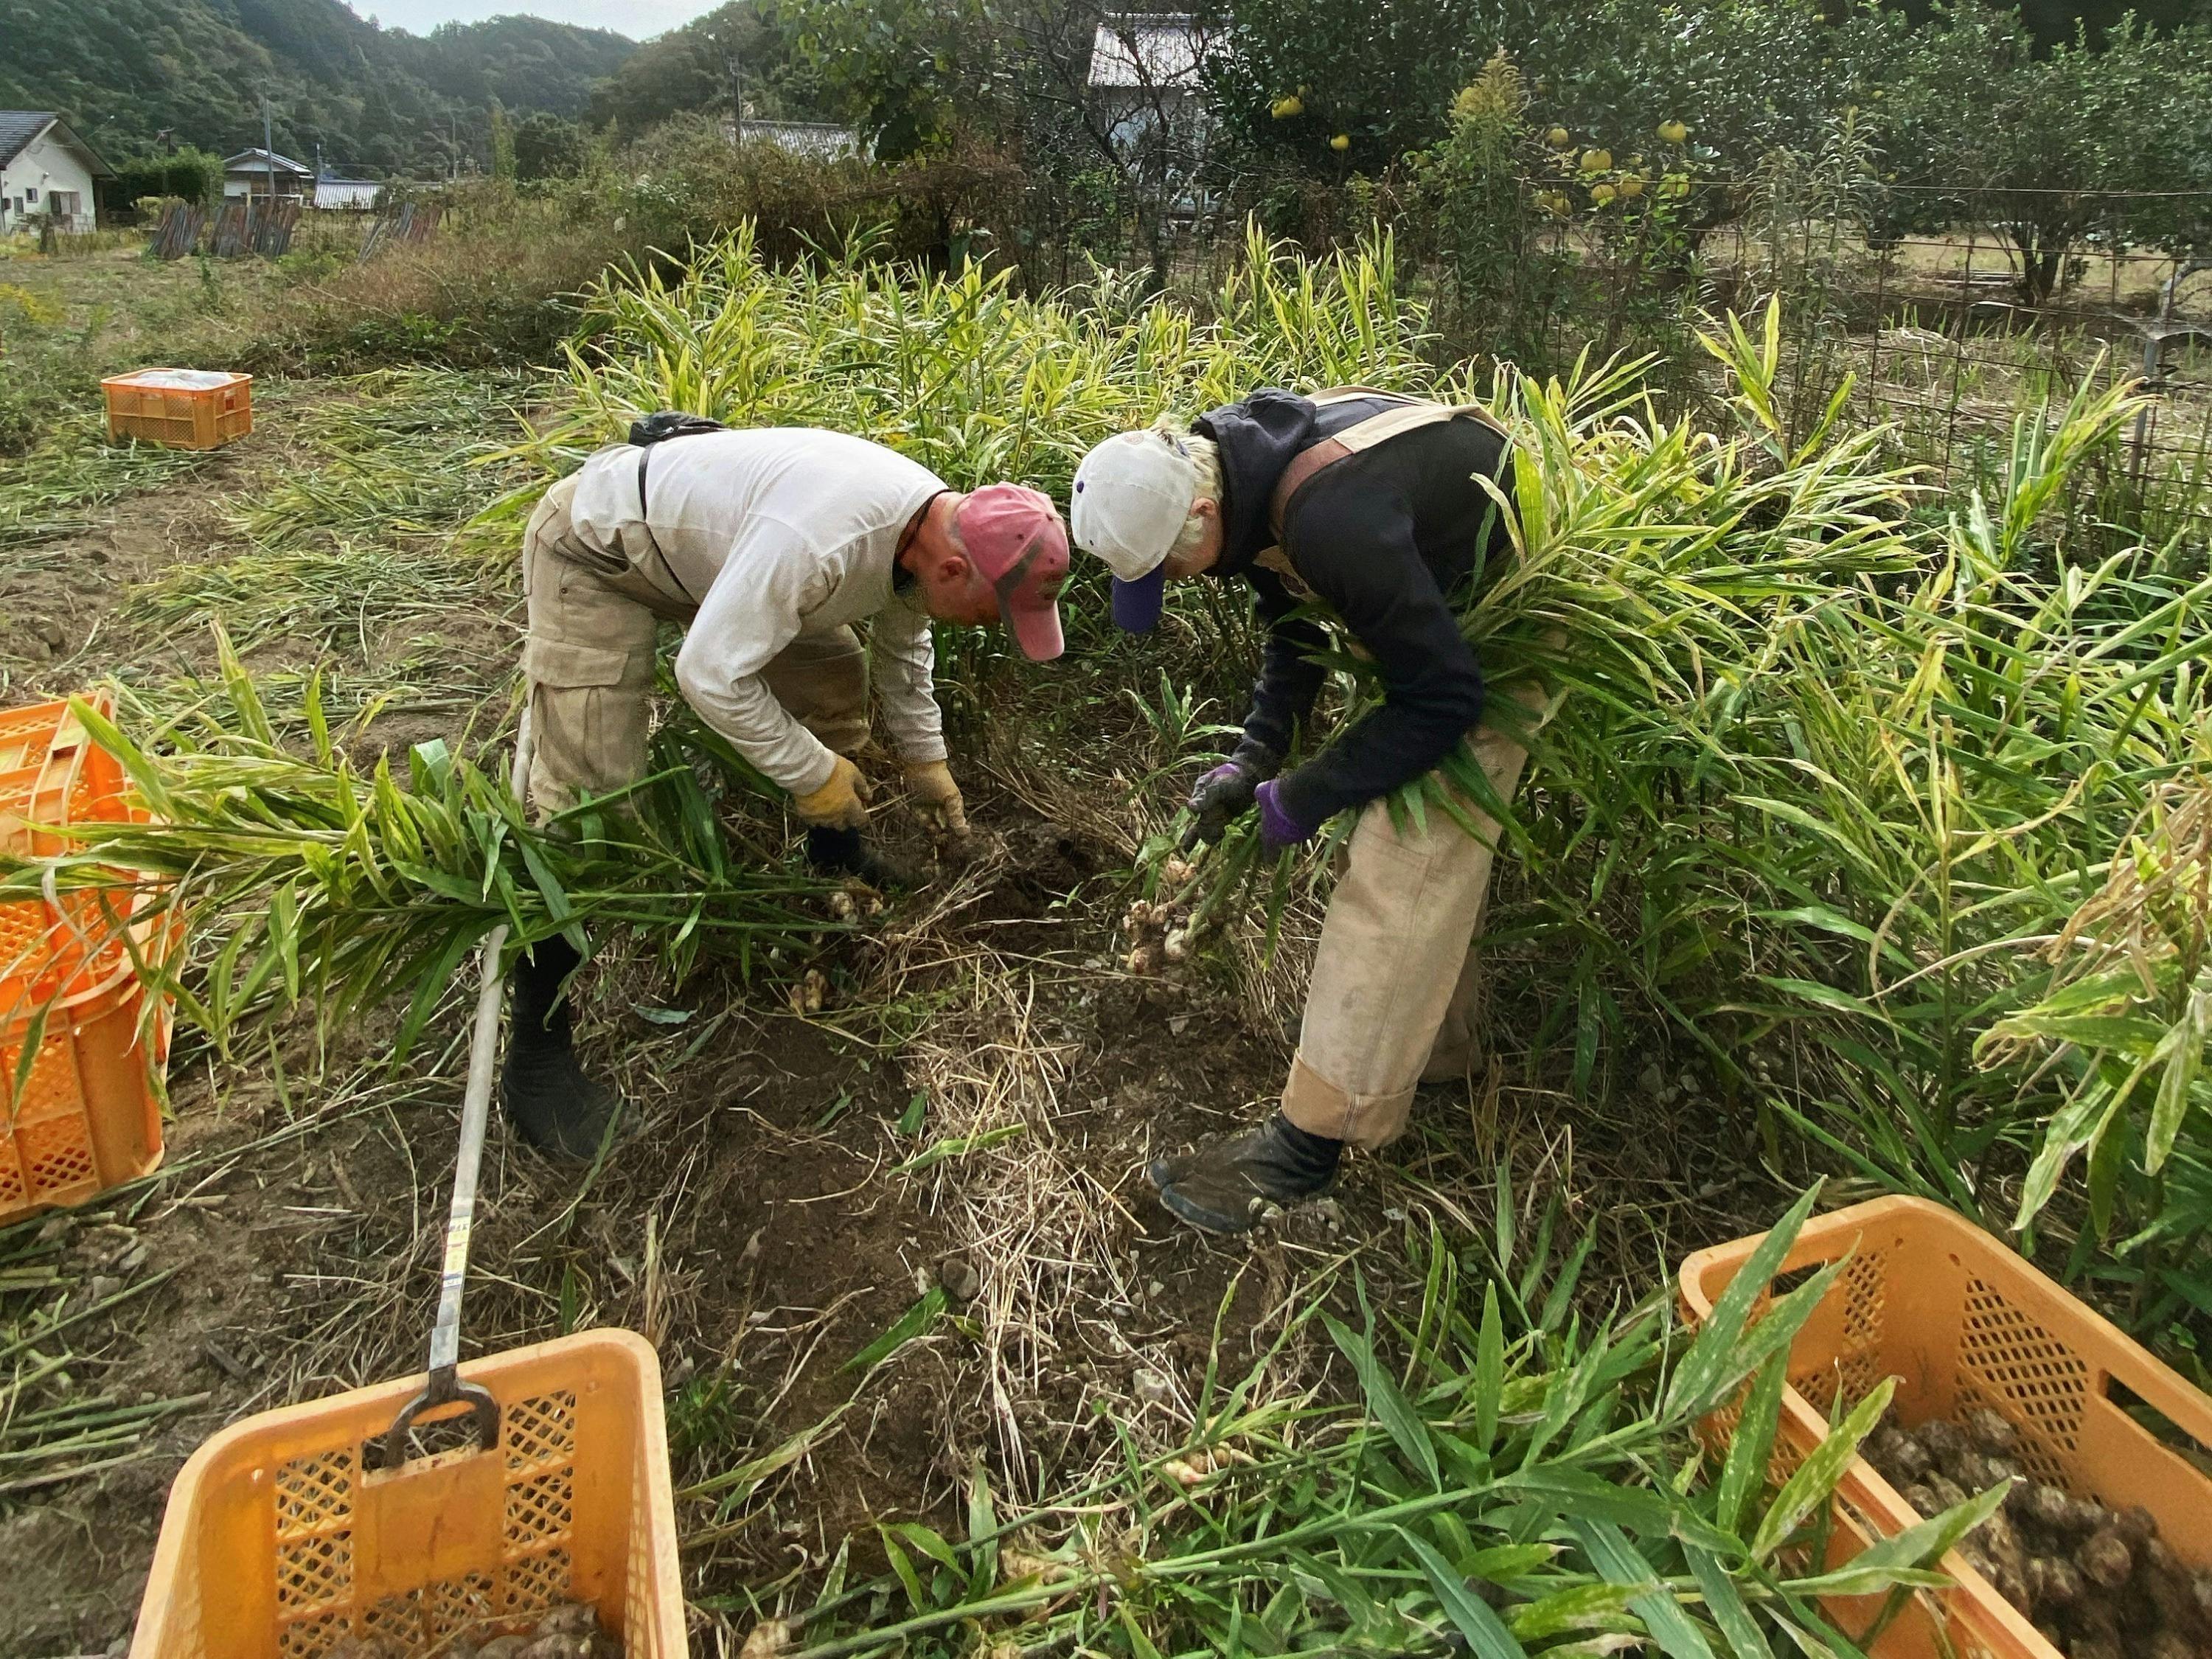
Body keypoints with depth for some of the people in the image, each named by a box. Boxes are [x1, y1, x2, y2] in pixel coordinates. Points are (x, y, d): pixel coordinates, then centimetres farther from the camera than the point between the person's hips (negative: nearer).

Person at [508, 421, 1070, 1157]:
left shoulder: (937, 526, -11)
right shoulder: (817, 539, -41)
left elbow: (902, 644, 10)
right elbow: (711, 674, -34)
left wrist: (925, 759, 13)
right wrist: (813, 773, -22)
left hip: (704, 538, 8)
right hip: (596, 545, -8)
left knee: (834, 676, 5)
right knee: (585, 796, -15)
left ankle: (840, 860, 29)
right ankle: (534, 1056, -4)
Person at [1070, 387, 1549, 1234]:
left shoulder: (1332, 520, -38)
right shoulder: (1231, 460, -9)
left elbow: (1442, 699, -29)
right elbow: (1296, 622, 5)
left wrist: (1303, 800, -21)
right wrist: (1253, 759, -5)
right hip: (1435, 604, 9)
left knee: (1403, 864, -13)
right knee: (1431, 833, 16)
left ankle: (1309, 1140, -7)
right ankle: (1435, 1047, 32)